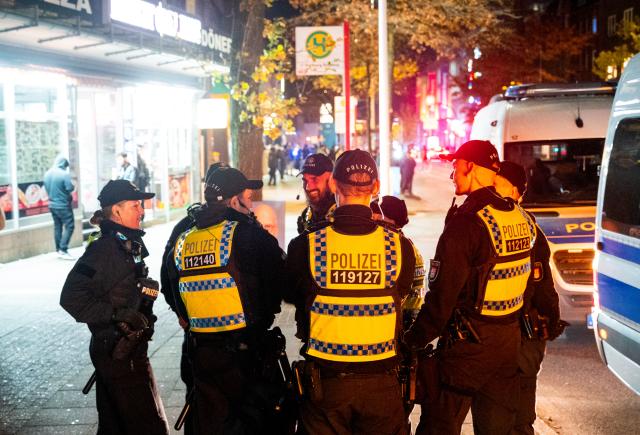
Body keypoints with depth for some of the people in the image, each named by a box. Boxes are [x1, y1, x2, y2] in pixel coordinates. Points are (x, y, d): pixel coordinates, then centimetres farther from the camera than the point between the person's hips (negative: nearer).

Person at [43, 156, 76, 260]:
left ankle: (58, 249, 19)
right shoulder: (64, 174, -18)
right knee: (69, 226, -3)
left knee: (57, 226, 15)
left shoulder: (47, 174, 5)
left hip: (52, 204, 8)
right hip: (63, 205, -8)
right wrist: (73, 185, 1)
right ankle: (63, 250, -9)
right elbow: (70, 188, -18)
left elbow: (46, 188, 11)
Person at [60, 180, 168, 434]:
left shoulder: (129, 246, 13)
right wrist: (117, 314, -24)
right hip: (117, 353, -9)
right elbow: (71, 296, -22)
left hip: (130, 349, 9)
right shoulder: (105, 248, -16)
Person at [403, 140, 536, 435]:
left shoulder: (466, 222, -19)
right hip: (509, 341, 8)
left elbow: (442, 294, -20)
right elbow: (525, 281, 13)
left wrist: (415, 340, -10)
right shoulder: (521, 217, 6)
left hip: (468, 344, -8)